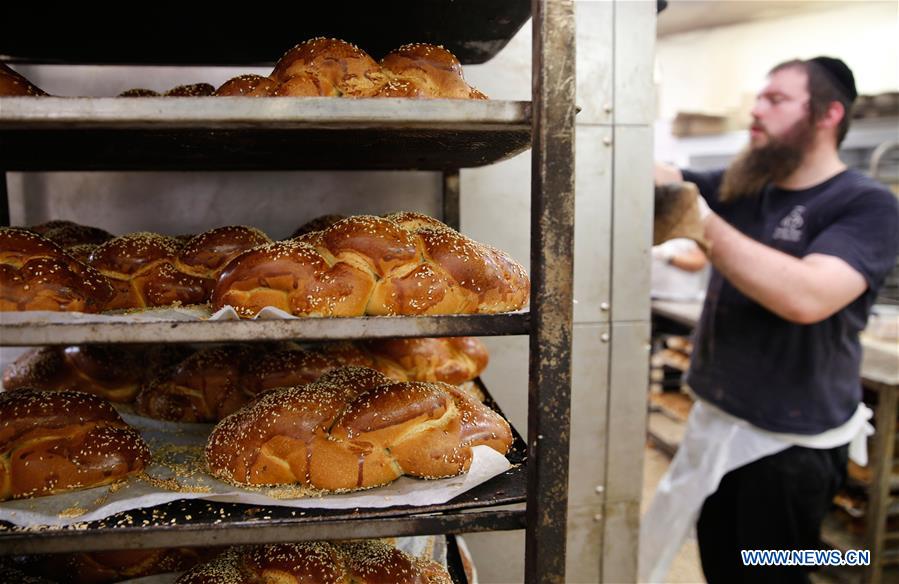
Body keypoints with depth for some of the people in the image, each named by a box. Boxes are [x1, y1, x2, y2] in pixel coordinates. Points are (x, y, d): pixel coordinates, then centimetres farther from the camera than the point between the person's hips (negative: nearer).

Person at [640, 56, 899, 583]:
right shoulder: (743, 187, 4)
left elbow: (807, 298, -31)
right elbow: (659, 178, -2)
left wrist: (702, 221, -30)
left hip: (791, 443, -5)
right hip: (718, 421, 6)